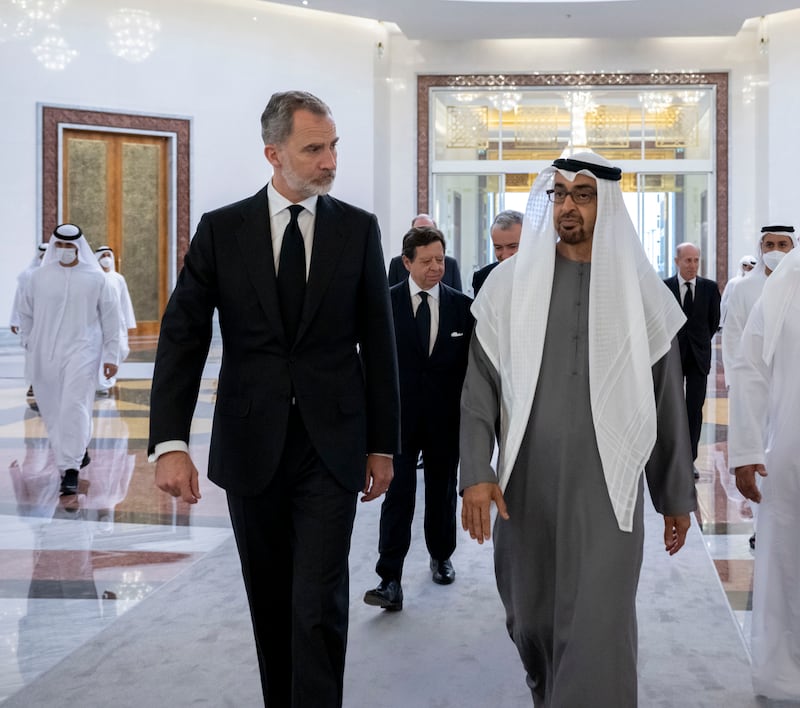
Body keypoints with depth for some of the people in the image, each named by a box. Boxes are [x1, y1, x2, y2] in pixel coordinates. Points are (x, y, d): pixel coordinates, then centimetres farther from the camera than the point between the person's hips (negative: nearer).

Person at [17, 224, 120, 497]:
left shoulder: (95, 278, -1)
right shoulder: (39, 276, 5)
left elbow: (110, 318, 3)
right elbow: (25, 313, 17)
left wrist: (111, 355, 1)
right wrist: (31, 342, 15)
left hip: (82, 351, -3)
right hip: (46, 355, 3)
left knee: (74, 408, -13)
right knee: (53, 410, 9)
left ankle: (71, 470, -11)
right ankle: (79, 451, 31)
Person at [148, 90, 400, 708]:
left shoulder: (358, 228, 2)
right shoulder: (221, 230, 0)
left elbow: (378, 342, 4)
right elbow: (183, 337, -3)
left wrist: (383, 444, 4)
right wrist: (170, 442, -14)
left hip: (330, 447, -1)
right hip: (250, 446, 1)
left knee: (319, 604, -6)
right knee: (270, 601, 14)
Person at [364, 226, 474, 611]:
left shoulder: (462, 305, 2)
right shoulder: (385, 302, -2)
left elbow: (470, 363, 4)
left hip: (446, 418, 2)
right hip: (399, 416, -2)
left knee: (442, 491, 16)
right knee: (398, 495, -7)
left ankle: (441, 556, 37)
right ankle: (390, 580, -7)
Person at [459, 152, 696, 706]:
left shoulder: (639, 287, 3)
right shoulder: (511, 281, 3)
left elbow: (667, 398, 7)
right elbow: (480, 385, 1)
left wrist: (677, 495, 10)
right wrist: (477, 473, -12)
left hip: (606, 488, -1)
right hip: (525, 486, 1)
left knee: (597, 634, -5)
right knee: (530, 620, 14)